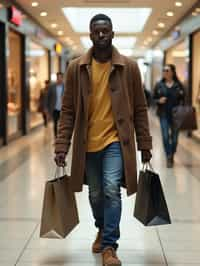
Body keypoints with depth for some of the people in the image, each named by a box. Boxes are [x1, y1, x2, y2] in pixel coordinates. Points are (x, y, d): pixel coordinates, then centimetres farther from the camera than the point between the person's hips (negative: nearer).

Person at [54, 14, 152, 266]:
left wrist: (145, 145, 1)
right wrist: (62, 146, -5)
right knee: (95, 194, 15)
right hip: (87, 143, 2)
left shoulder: (129, 67, -2)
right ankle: (102, 230, 42)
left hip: (116, 140, -2)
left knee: (111, 190, -15)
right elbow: (68, 110, 1)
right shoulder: (76, 68, -1)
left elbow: (140, 109, 2)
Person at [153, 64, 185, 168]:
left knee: (174, 137, 8)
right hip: (164, 115, 0)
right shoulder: (159, 85, 2)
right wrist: (159, 101, -13)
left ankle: (172, 156, 26)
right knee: (165, 137, -6)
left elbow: (183, 99, 4)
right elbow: (154, 99, 8)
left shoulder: (179, 85, 0)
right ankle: (168, 157, 3)